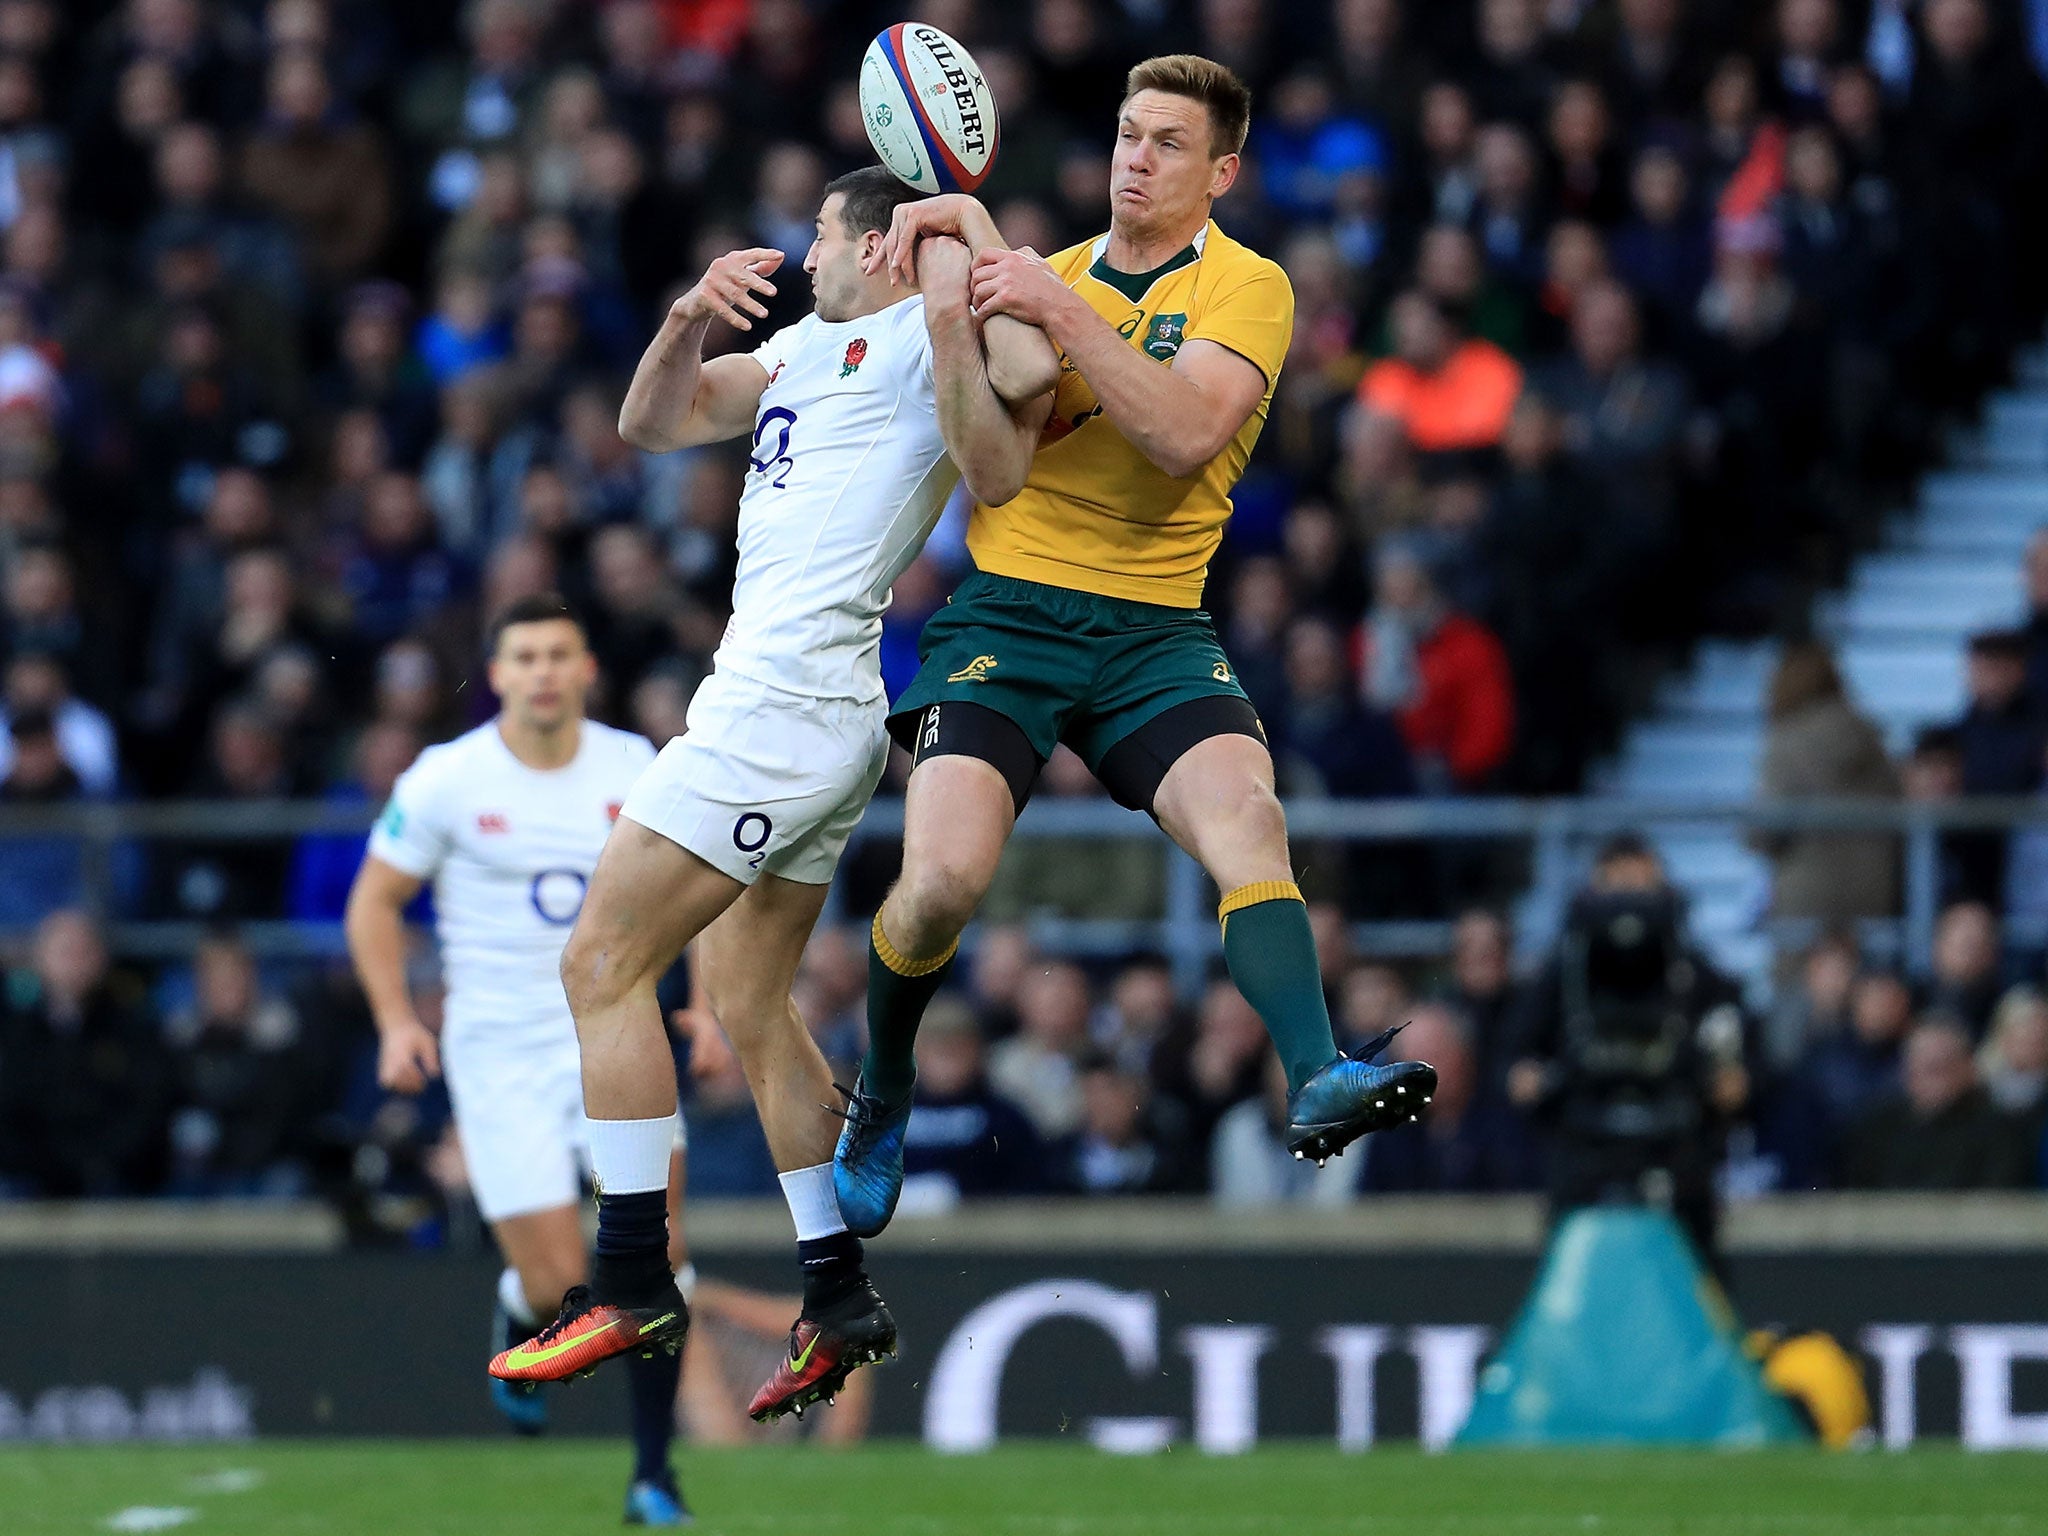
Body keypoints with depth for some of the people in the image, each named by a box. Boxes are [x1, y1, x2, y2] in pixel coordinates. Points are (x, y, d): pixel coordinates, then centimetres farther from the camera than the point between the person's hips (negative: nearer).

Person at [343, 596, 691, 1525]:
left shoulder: (635, 767, 2)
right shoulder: (445, 780, -5)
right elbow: (374, 901, 3)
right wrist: (396, 1021, -9)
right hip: (498, 1052, -2)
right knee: (560, 1288, -8)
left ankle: (653, 1472, -6)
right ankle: (519, 1322, 31)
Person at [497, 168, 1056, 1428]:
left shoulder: (913, 336, -6)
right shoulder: (804, 348, 21)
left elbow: (996, 475, -19)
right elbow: (653, 424, 20)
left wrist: (953, 335, -28)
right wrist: (691, 318, 3)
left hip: (788, 698, -10)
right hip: (791, 705, 10)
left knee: (605, 960, -9)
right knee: (751, 1003, 13)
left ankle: (633, 1278, -10)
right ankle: (841, 1297, 14)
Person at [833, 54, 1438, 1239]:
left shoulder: (1246, 287, 1)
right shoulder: (1053, 275, 16)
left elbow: (1186, 432, -15)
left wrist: (1064, 314, -23)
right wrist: (958, 224, -1)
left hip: (1156, 630, -1)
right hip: (1007, 612, 1)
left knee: (1248, 818, -29)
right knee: (945, 877, -18)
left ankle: (1318, 1084, -40)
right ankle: (882, 1098, 9)